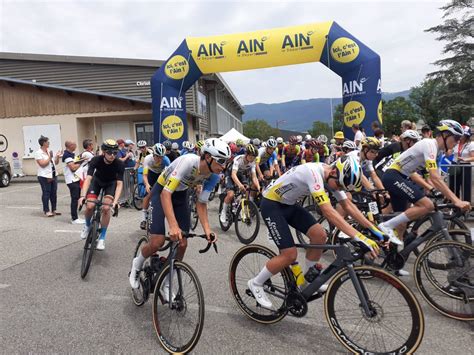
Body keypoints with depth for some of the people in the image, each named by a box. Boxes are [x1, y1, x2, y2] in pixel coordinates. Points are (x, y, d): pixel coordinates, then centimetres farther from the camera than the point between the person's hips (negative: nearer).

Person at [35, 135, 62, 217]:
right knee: (46, 193, -3)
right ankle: (46, 211, 2)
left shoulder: (49, 151, 14)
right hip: (44, 176, -7)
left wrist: (57, 156, 2)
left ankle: (54, 209, 16)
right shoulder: (38, 153, -6)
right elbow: (42, 164, -16)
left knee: (54, 193, 8)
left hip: (54, 175, 7)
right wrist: (49, 157, -11)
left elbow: (56, 163, 17)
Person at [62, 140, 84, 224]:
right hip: (72, 180, -10)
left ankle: (74, 217, 20)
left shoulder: (72, 154, 16)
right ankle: (74, 219, -1)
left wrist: (79, 160, 6)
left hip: (77, 179, 10)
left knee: (76, 198, 12)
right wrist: (81, 162, -6)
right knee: (75, 199, -7)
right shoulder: (67, 155, -13)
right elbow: (73, 168, -18)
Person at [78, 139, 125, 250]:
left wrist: (115, 201, -45)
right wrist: (83, 195, -49)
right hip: (97, 180, 1)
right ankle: (87, 226, 17)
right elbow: (88, 179, -36)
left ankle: (102, 237, 0)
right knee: (90, 206, -17)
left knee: (106, 208, -17)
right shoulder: (96, 160, -31)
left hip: (111, 183, -1)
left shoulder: (120, 164, -32)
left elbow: (119, 184, -32)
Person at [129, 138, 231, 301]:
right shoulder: (188, 161, -37)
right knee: (157, 242, -15)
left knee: (182, 243, -2)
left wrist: (207, 229, -25)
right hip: (162, 191, -5)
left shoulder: (214, 176, -19)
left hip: (181, 195, 5)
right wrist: (173, 226, -49)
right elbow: (166, 193, -39)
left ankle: (166, 286, 19)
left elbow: (201, 203, -10)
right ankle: (137, 265, 20)